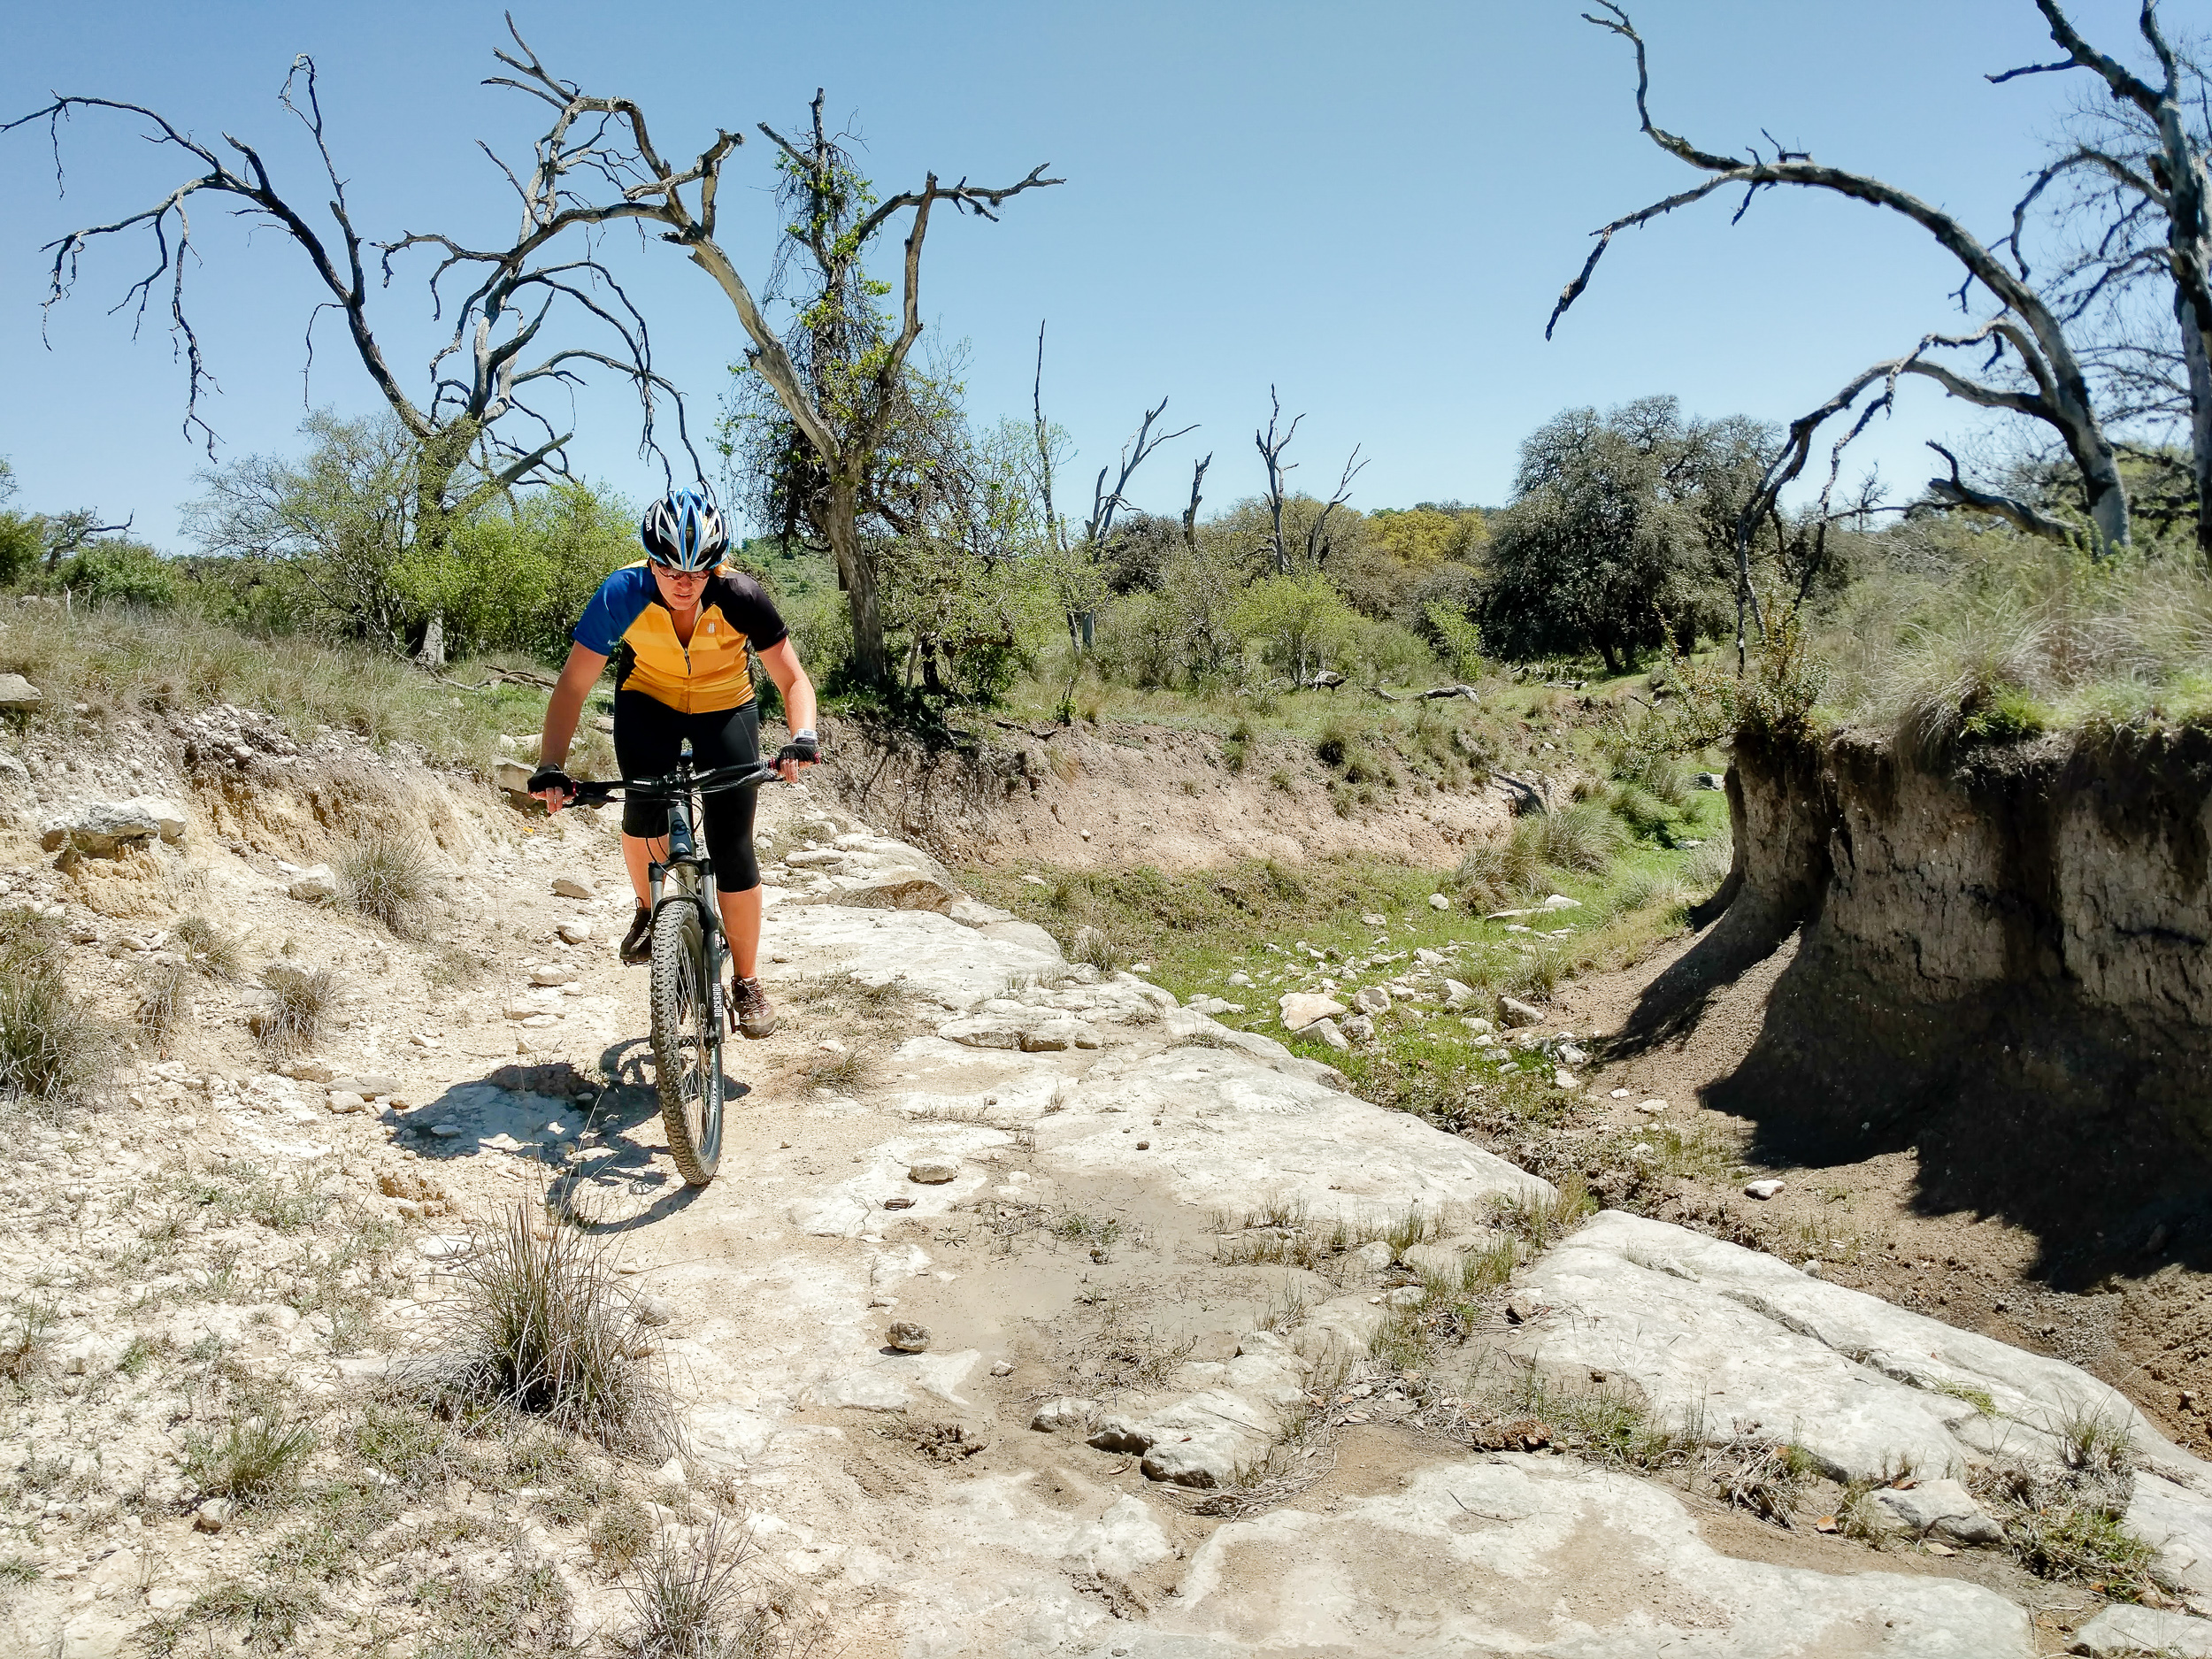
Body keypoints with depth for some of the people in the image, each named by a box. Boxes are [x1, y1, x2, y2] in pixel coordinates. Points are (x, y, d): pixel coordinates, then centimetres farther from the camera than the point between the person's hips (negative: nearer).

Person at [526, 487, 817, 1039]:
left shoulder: (738, 597, -29)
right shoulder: (623, 593, -28)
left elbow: (793, 680, -23)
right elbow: (572, 685, -23)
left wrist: (801, 737, -42)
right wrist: (550, 768, -34)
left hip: (725, 707, -1)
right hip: (648, 700, 1)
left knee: (732, 846, -11)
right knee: (645, 809, -23)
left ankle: (747, 981, 7)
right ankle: (649, 908, 10)